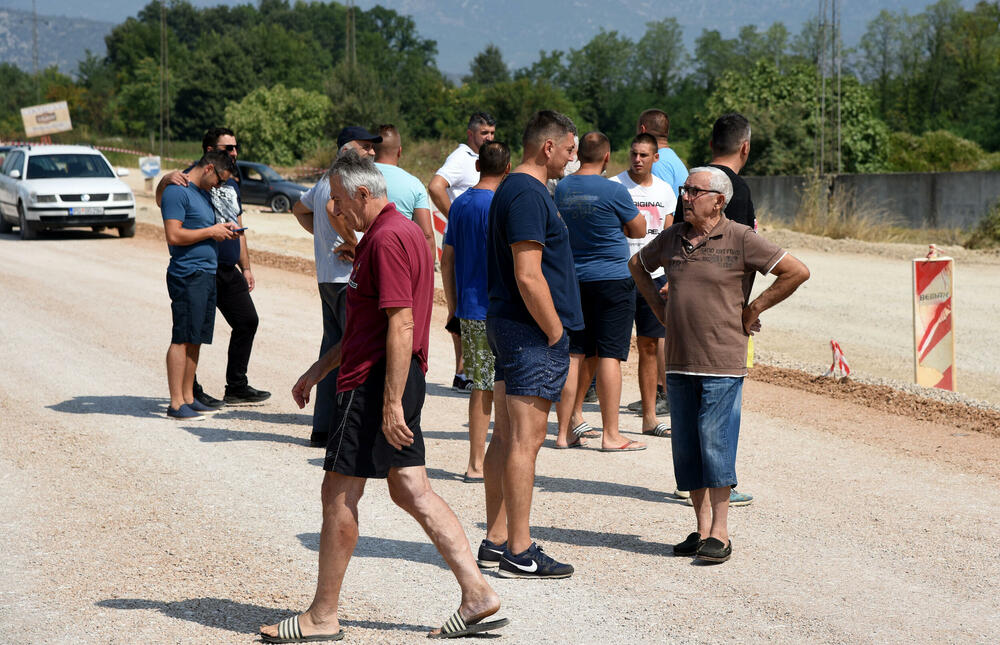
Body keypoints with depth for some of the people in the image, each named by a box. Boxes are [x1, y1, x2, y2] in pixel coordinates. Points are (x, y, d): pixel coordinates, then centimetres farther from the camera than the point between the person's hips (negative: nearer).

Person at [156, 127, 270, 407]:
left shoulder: (232, 183, 17)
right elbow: (162, 203, -22)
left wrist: (245, 267, 23)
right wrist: (165, 182, -42)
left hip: (229, 271, 9)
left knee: (247, 321, 11)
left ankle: (237, 387, 21)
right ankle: (190, 392, 5)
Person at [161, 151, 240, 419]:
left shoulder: (203, 194, 20)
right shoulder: (176, 191, -10)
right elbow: (174, 236, -18)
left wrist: (223, 231, 10)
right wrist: (211, 231, -12)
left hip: (207, 274, 9)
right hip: (187, 275, -9)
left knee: (196, 339, 11)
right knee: (182, 339, -8)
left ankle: (188, 398, 17)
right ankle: (176, 404, -6)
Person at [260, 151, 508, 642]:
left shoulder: (387, 238, -17)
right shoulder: (400, 231, 17)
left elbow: (401, 326, -23)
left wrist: (392, 404, -24)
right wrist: (320, 369, 26)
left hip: (376, 383, -10)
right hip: (397, 381, 10)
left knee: (339, 493, -1)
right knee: (410, 490, 10)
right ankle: (478, 593, 7)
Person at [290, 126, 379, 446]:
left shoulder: (326, 180, 19)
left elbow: (300, 209, 33)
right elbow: (334, 208, -32)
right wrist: (354, 243, -21)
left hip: (327, 278, 10)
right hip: (348, 278, -10)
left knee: (333, 348, 12)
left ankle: (323, 428, 15)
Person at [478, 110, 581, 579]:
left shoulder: (514, 189, 17)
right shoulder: (528, 195, -16)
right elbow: (529, 277, -22)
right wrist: (556, 332, -14)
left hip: (507, 325, 11)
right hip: (532, 332, -11)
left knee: (506, 437, 12)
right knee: (525, 440, -7)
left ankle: (497, 541, 18)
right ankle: (519, 552, -3)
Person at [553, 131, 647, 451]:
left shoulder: (562, 189, 4)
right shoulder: (613, 191, -12)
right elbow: (639, 231, -1)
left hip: (572, 279, 5)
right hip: (613, 279, -5)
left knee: (575, 355, 9)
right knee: (609, 355, -3)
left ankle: (565, 430, 10)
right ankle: (610, 435, -1)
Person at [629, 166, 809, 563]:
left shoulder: (740, 240, -6)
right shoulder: (671, 238, 9)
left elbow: (797, 272, -7)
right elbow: (637, 265, 30)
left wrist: (753, 310, -4)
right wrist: (658, 307, 18)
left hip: (722, 364, -5)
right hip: (679, 362, 6)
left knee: (715, 443, -7)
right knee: (685, 446, 7)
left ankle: (720, 532, 0)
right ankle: (702, 528, 15)